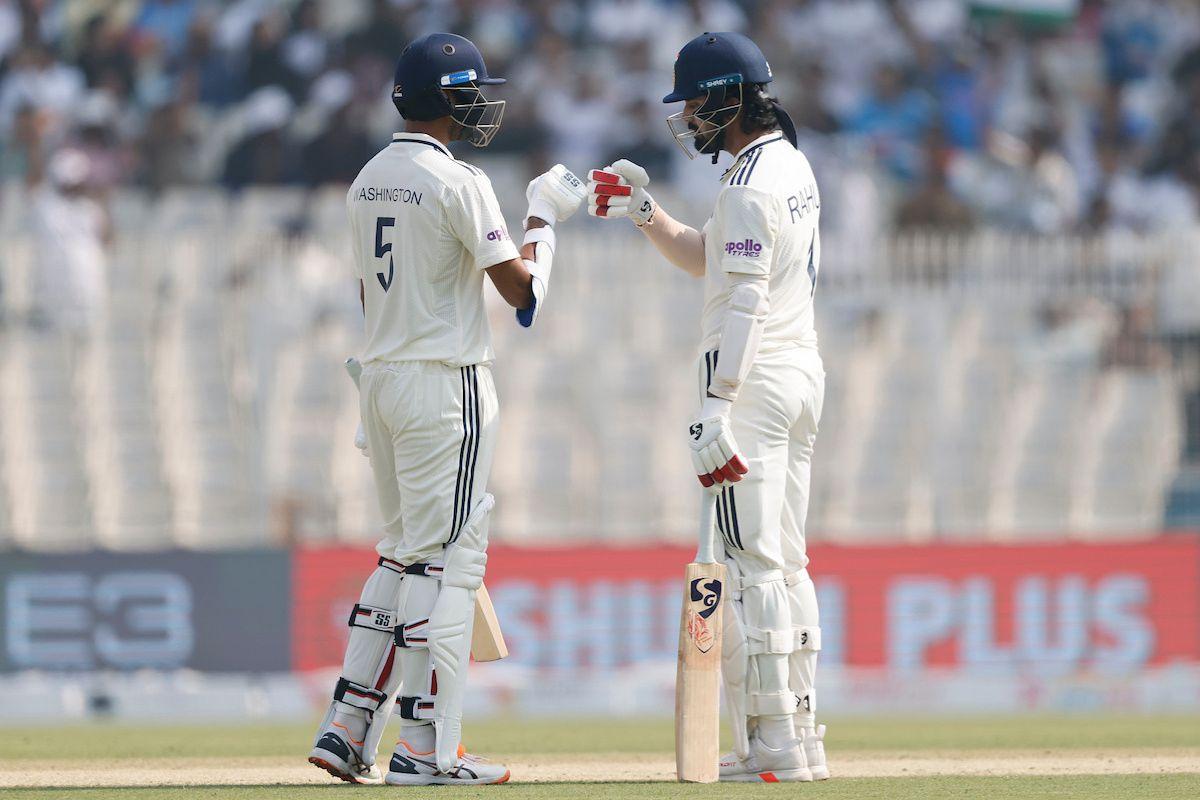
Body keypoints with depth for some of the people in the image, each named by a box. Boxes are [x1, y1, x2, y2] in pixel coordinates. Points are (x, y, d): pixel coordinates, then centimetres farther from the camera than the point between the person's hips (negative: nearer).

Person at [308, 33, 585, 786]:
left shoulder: (368, 181, 12)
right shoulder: (457, 183, -13)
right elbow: (521, 288, -13)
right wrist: (542, 219, 3)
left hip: (380, 378, 8)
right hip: (445, 380, -8)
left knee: (404, 549, 15)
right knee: (446, 555, -5)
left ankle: (349, 726, 10)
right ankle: (428, 745, -7)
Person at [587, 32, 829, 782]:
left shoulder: (751, 185, -16)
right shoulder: (793, 166, 16)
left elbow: (743, 302, -24)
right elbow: (710, 259, 26)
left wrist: (716, 410, -28)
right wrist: (645, 210, 15)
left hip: (754, 380, -10)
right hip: (803, 375, 10)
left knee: (753, 564, -9)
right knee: (784, 564, 13)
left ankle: (776, 743, -12)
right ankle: (797, 738, 13)